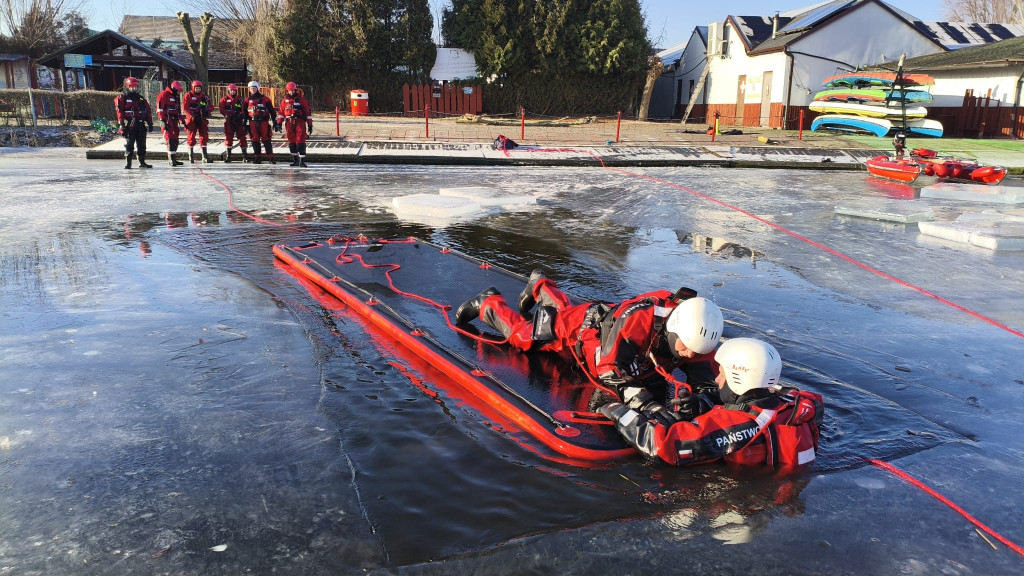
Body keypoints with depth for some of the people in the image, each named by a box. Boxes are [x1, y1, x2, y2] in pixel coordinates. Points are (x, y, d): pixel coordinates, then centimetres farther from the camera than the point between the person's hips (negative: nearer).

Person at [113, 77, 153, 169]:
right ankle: (128, 163, 2)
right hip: (129, 126, -4)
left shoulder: (141, 98, 17)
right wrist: (121, 123, -13)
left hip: (141, 125, 4)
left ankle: (142, 162, 15)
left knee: (141, 145, 7)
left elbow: (148, 111, 15)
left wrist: (150, 123, 8)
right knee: (129, 145, -3)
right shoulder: (122, 98, 3)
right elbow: (119, 111, -4)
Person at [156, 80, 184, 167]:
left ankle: (171, 159, 15)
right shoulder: (164, 95, -7)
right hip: (167, 120, -8)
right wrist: (162, 121, -19)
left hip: (174, 121, 8)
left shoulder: (176, 96, 20)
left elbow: (178, 109, 29)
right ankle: (171, 159, -16)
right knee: (170, 139, -14)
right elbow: (159, 109, -13)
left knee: (175, 140, 8)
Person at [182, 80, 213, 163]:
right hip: (191, 119, -3)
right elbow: (185, 107, -8)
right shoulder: (188, 96, 0)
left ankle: (205, 157, 6)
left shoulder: (204, 96, 11)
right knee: (191, 138, 0)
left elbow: (211, 106, 8)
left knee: (204, 137, 1)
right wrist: (192, 114, -22)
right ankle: (191, 157, 8)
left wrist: (207, 110, -14)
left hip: (202, 119, 3)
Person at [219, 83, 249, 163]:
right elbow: (221, 109, 1)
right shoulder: (224, 100, 10)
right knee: (228, 138, -1)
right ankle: (228, 156, 4)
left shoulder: (241, 99, 9)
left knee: (242, 137, -3)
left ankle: (245, 156, 1)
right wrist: (228, 114, -15)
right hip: (229, 121, 0)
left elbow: (244, 110, 6)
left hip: (239, 121, 0)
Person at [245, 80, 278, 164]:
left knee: (266, 140, -7)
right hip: (253, 123, 3)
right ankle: (256, 158, 12)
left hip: (264, 123, -3)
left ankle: (271, 158, -4)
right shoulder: (248, 100, 11)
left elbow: (272, 111, 3)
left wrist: (275, 123, 0)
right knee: (255, 141, 5)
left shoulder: (265, 99, 2)